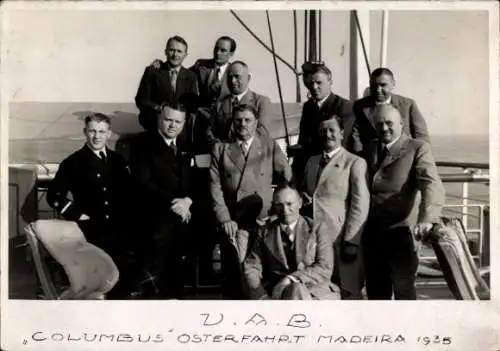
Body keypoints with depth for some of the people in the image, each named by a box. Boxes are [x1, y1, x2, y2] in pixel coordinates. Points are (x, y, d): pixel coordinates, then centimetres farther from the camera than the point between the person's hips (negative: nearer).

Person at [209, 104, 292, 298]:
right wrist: (224, 219, -8)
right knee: (231, 271, -3)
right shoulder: (220, 148, 11)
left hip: (260, 218, 0)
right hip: (230, 219, 1)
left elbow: (288, 177, 7)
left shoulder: (270, 147, 12)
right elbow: (215, 187, 4)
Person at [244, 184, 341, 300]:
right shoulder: (265, 233, 14)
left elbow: (325, 269, -2)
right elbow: (251, 268, 8)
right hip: (279, 290, 0)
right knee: (297, 290, -34)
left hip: (316, 291, 0)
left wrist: (292, 279, -16)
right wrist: (261, 296, -12)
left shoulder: (317, 230, 8)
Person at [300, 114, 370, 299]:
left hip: (341, 239, -5)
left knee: (348, 292, -1)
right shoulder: (311, 161, 17)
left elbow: (360, 205, -8)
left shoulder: (355, 163, -1)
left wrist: (350, 241, -13)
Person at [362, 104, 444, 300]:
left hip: (400, 229, -5)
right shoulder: (371, 148, 15)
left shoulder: (417, 148, -5)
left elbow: (432, 185, -19)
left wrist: (426, 219, -34)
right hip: (371, 230, 5)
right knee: (376, 290, 16)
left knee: (404, 289, 5)